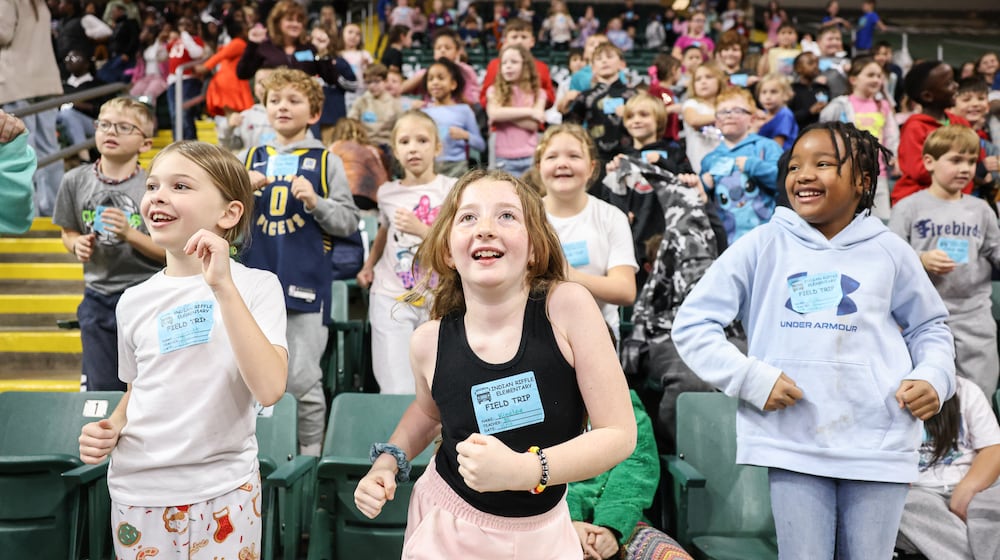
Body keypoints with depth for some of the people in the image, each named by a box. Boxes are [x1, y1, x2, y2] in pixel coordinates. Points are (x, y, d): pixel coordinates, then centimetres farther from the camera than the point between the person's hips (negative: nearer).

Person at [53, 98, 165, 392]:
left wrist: (129, 234, -24)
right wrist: (77, 244, -11)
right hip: (98, 300, 3)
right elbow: (68, 232, 11)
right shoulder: (75, 181, -2)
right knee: (102, 390, 13)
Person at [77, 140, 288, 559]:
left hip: (222, 489, -3)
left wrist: (223, 287, -26)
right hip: (137, 489, 4)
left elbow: (269, 389, -23)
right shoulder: (135, 301, 4)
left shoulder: (255, 286, -8)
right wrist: (109, 429, -2)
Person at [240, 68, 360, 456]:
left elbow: (349, 222, 0)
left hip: (304, 283, -3)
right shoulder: (248, 158, 13)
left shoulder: (327, 162, 4)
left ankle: (310, 454, 13)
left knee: (302, 381, -3)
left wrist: (315, 201, -15)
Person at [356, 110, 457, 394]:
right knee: (398, 393, -9)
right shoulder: (387, 193, 6)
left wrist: (421, 229, -18)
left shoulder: (452, 189, -4)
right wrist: (369, 266, 26)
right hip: (391, 299, 1)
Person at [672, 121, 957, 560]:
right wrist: (751, 378, -12)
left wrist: (934, 377, -1)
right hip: (793, 445, -2)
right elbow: (692, 324, -1)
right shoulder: (762, 246, 0)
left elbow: (928, 326, 20)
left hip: (878, 445, 2)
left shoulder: (889, 251, 6)